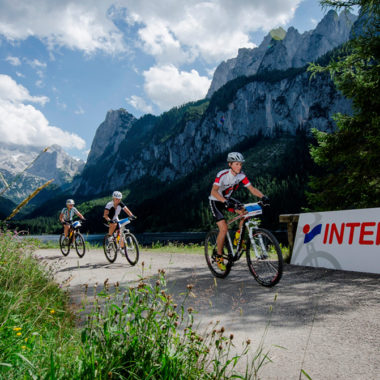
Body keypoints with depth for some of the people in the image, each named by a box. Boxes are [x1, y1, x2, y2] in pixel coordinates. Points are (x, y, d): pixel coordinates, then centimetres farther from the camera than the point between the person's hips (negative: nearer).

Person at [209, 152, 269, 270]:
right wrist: (225, 201, -54)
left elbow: (252, 189, -15)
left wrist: (263, 196, -33)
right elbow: (214, 191, -39)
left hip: (228, 199, 6)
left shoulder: (241, 176, -12)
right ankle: (219, 257, 0)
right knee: (224, 228, -19)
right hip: (216, 201, -5)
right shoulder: (222, 174, -28)